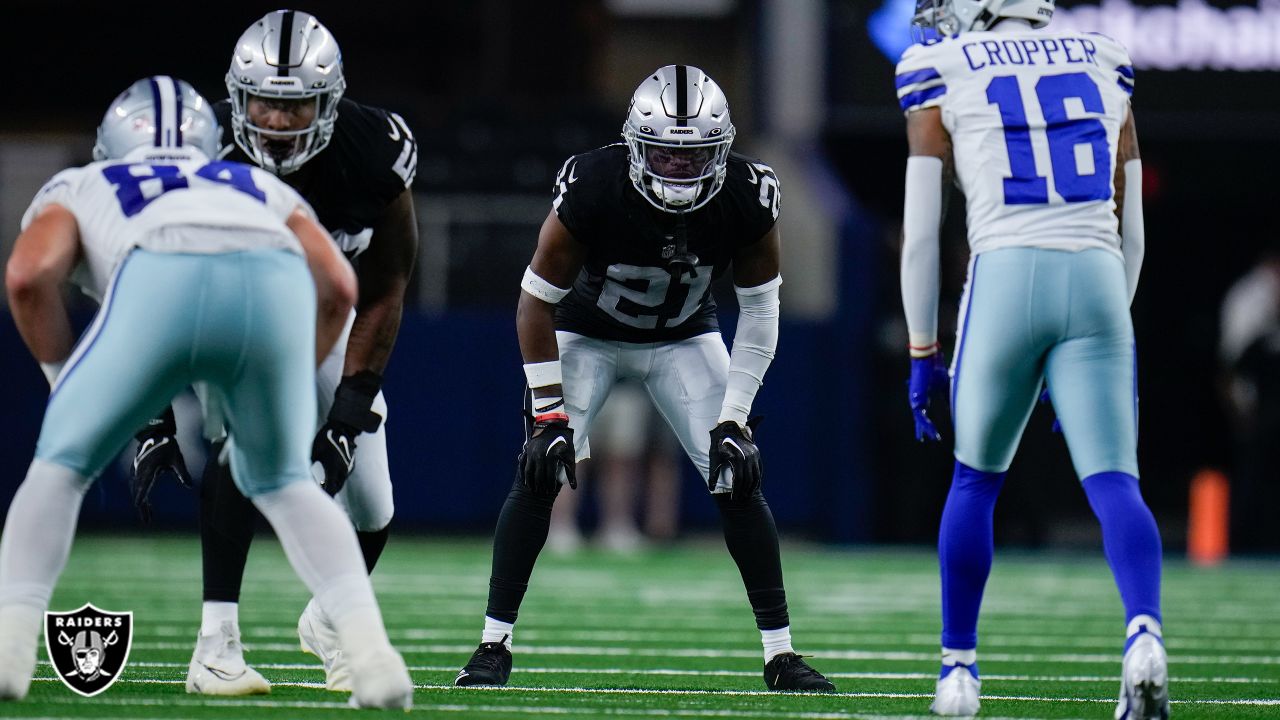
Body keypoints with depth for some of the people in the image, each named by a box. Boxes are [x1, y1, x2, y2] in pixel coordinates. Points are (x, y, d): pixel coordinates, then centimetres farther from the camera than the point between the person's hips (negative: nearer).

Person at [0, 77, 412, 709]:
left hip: (161, 282, -2)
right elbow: (337, 285, 23)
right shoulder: (261, 189, 41)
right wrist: (284, 387, 34)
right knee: (282, 483, 25)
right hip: (273, 280, 2)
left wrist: (62, 375, 27)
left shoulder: (78, 189, 36)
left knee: (60, 466, 18)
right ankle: (370, 651, 9)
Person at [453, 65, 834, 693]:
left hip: (685, 338, 2)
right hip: (588, 333, -2)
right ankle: (494, 645, -8)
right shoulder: (593, 189, -33)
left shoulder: (747, 200, -26)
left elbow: (759, 313, -12)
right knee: (540, 472, -17)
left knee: (738, 479, -10)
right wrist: (549, 414, -23)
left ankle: (781, 653, -1)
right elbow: (537, 302, -21)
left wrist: (734, 418, -17)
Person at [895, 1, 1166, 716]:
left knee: (975, 479, 17)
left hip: (1006, 278, -2)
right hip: (1098, 282, 2)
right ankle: (1145, 631, -30)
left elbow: (921, 232, 8)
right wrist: (1105, 337, 28)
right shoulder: (1103, 70, 19)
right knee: (1113, 481, -5)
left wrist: (923, 353, 15)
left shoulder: (945, 79, 9)